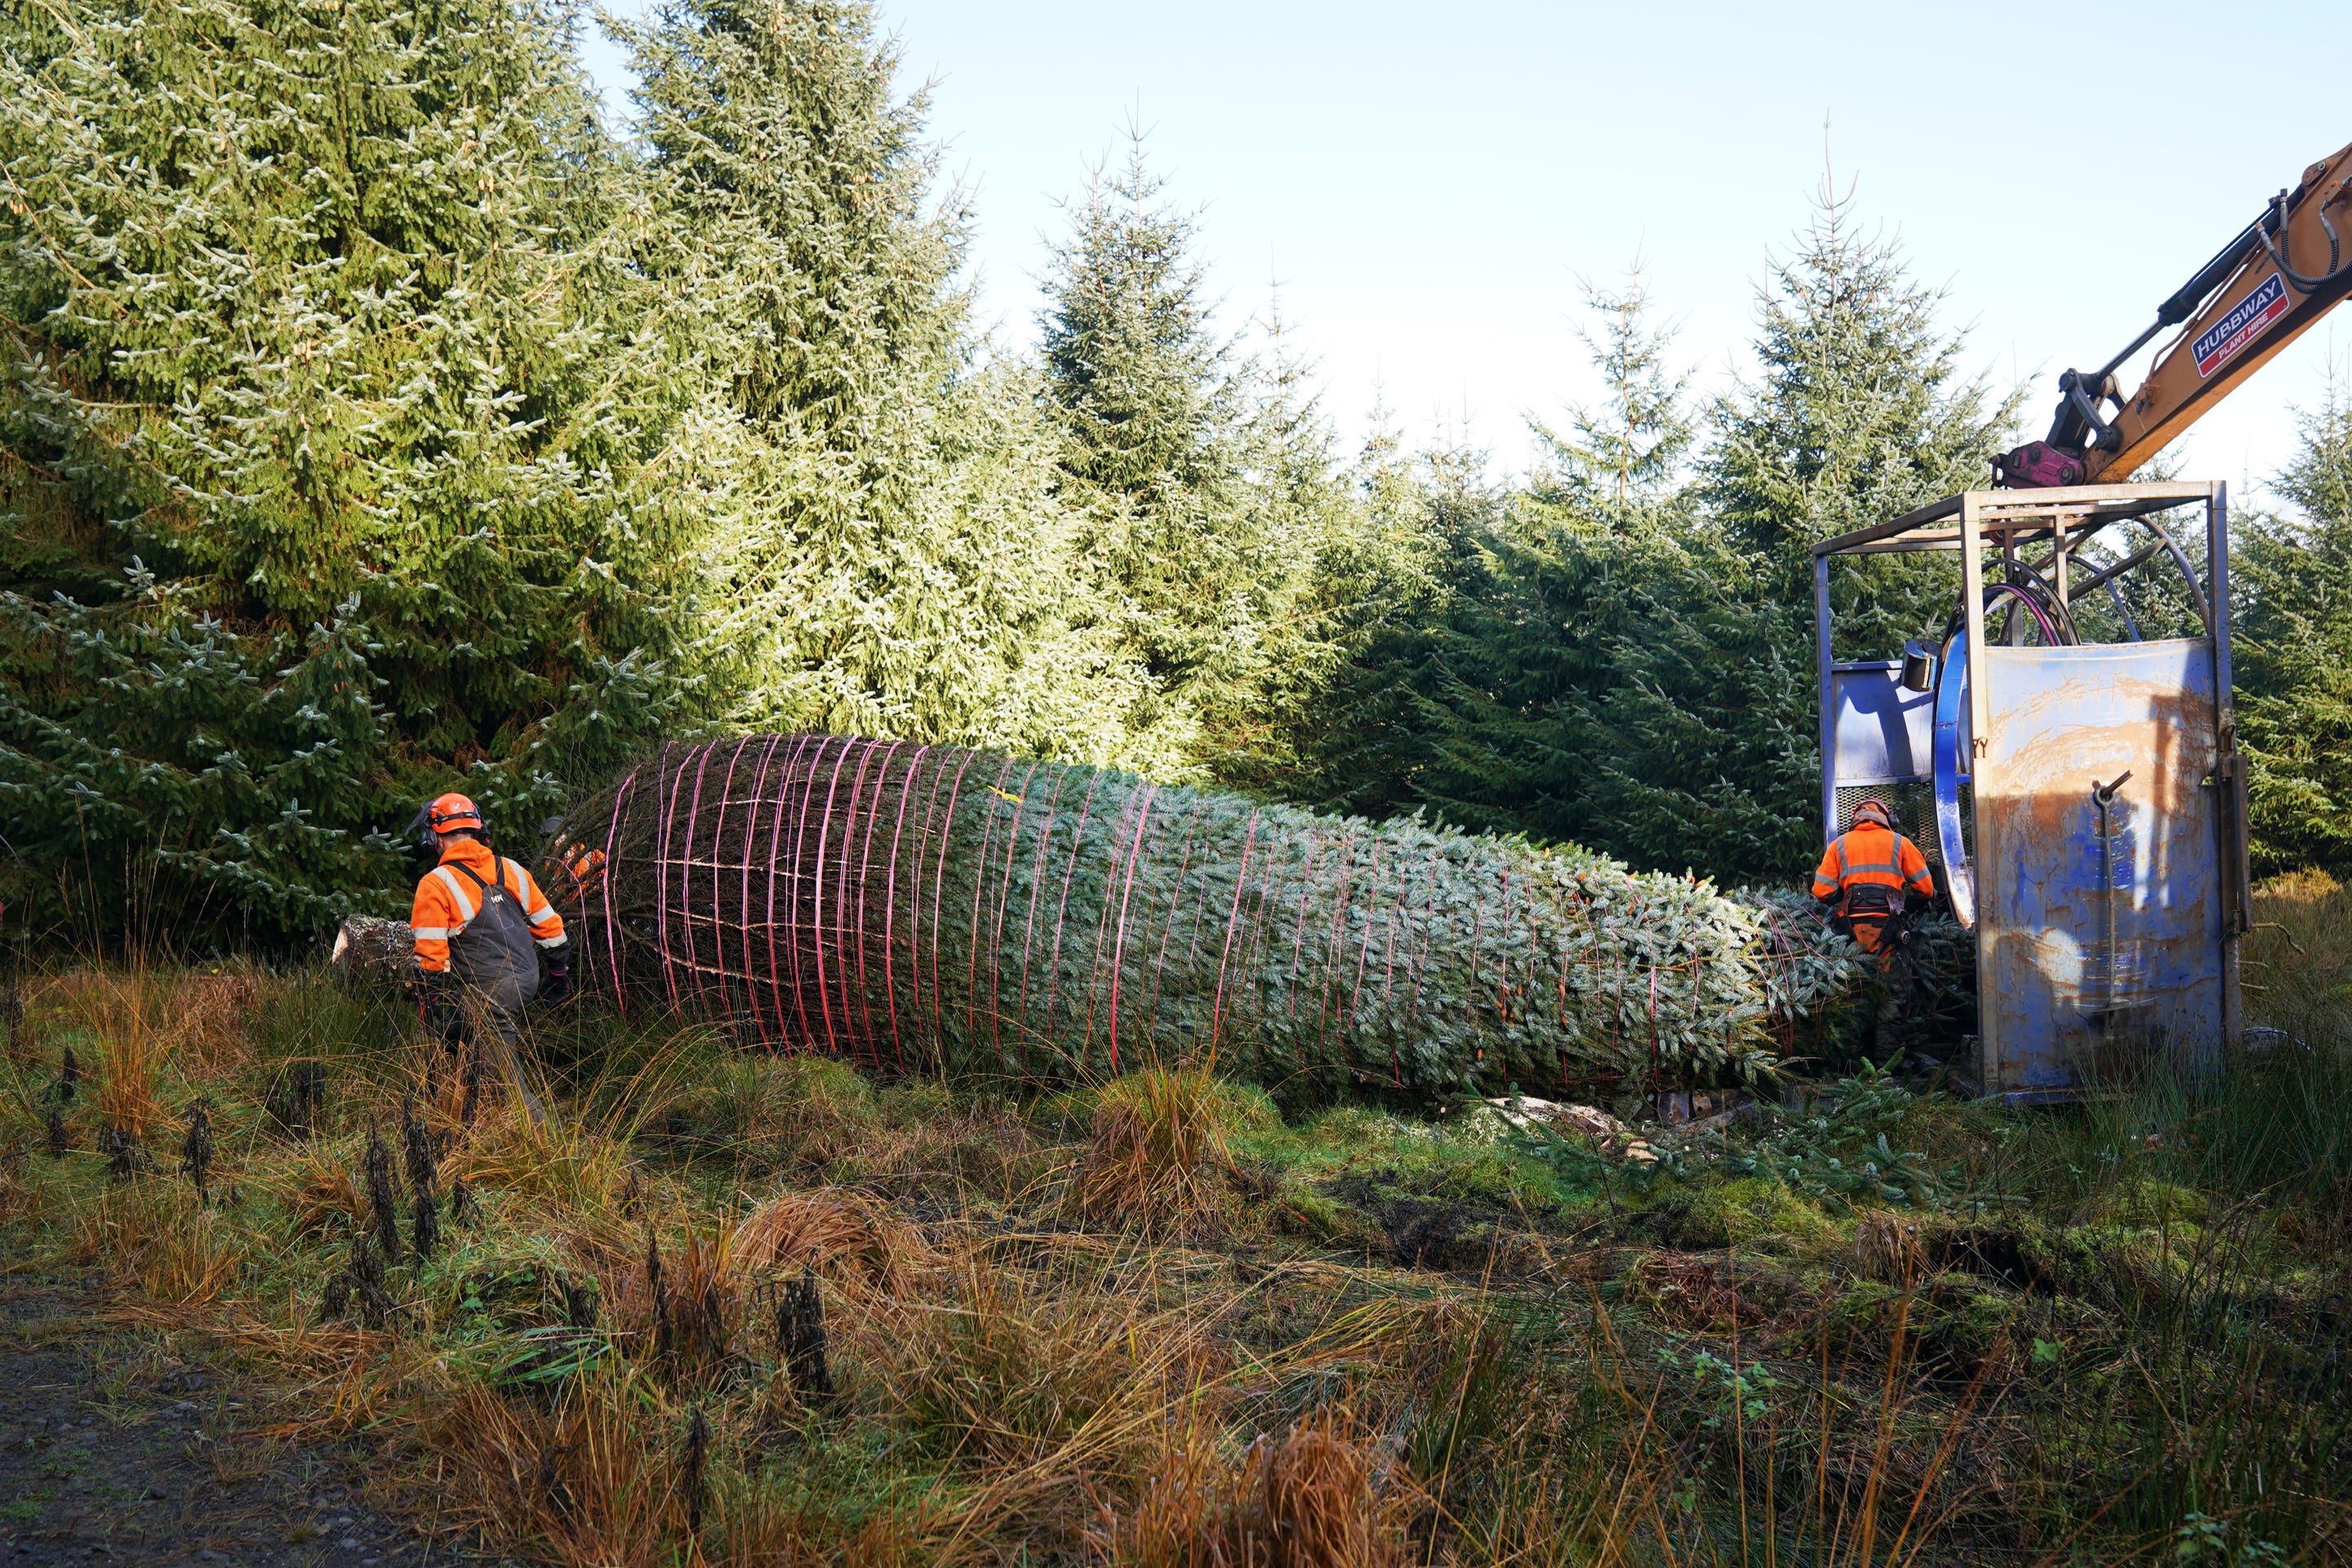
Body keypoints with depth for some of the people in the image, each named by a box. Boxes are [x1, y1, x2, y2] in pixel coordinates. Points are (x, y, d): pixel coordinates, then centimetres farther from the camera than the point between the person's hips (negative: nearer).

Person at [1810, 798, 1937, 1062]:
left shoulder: (1839, 844, 14)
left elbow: (1822, 891, 5)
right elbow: (1926, 889, 7)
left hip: (1852, 926, 2)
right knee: (1894, 993, 2)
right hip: (1889, 927, -2)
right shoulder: (1899, 843, 11)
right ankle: (1886, 1058, -3)